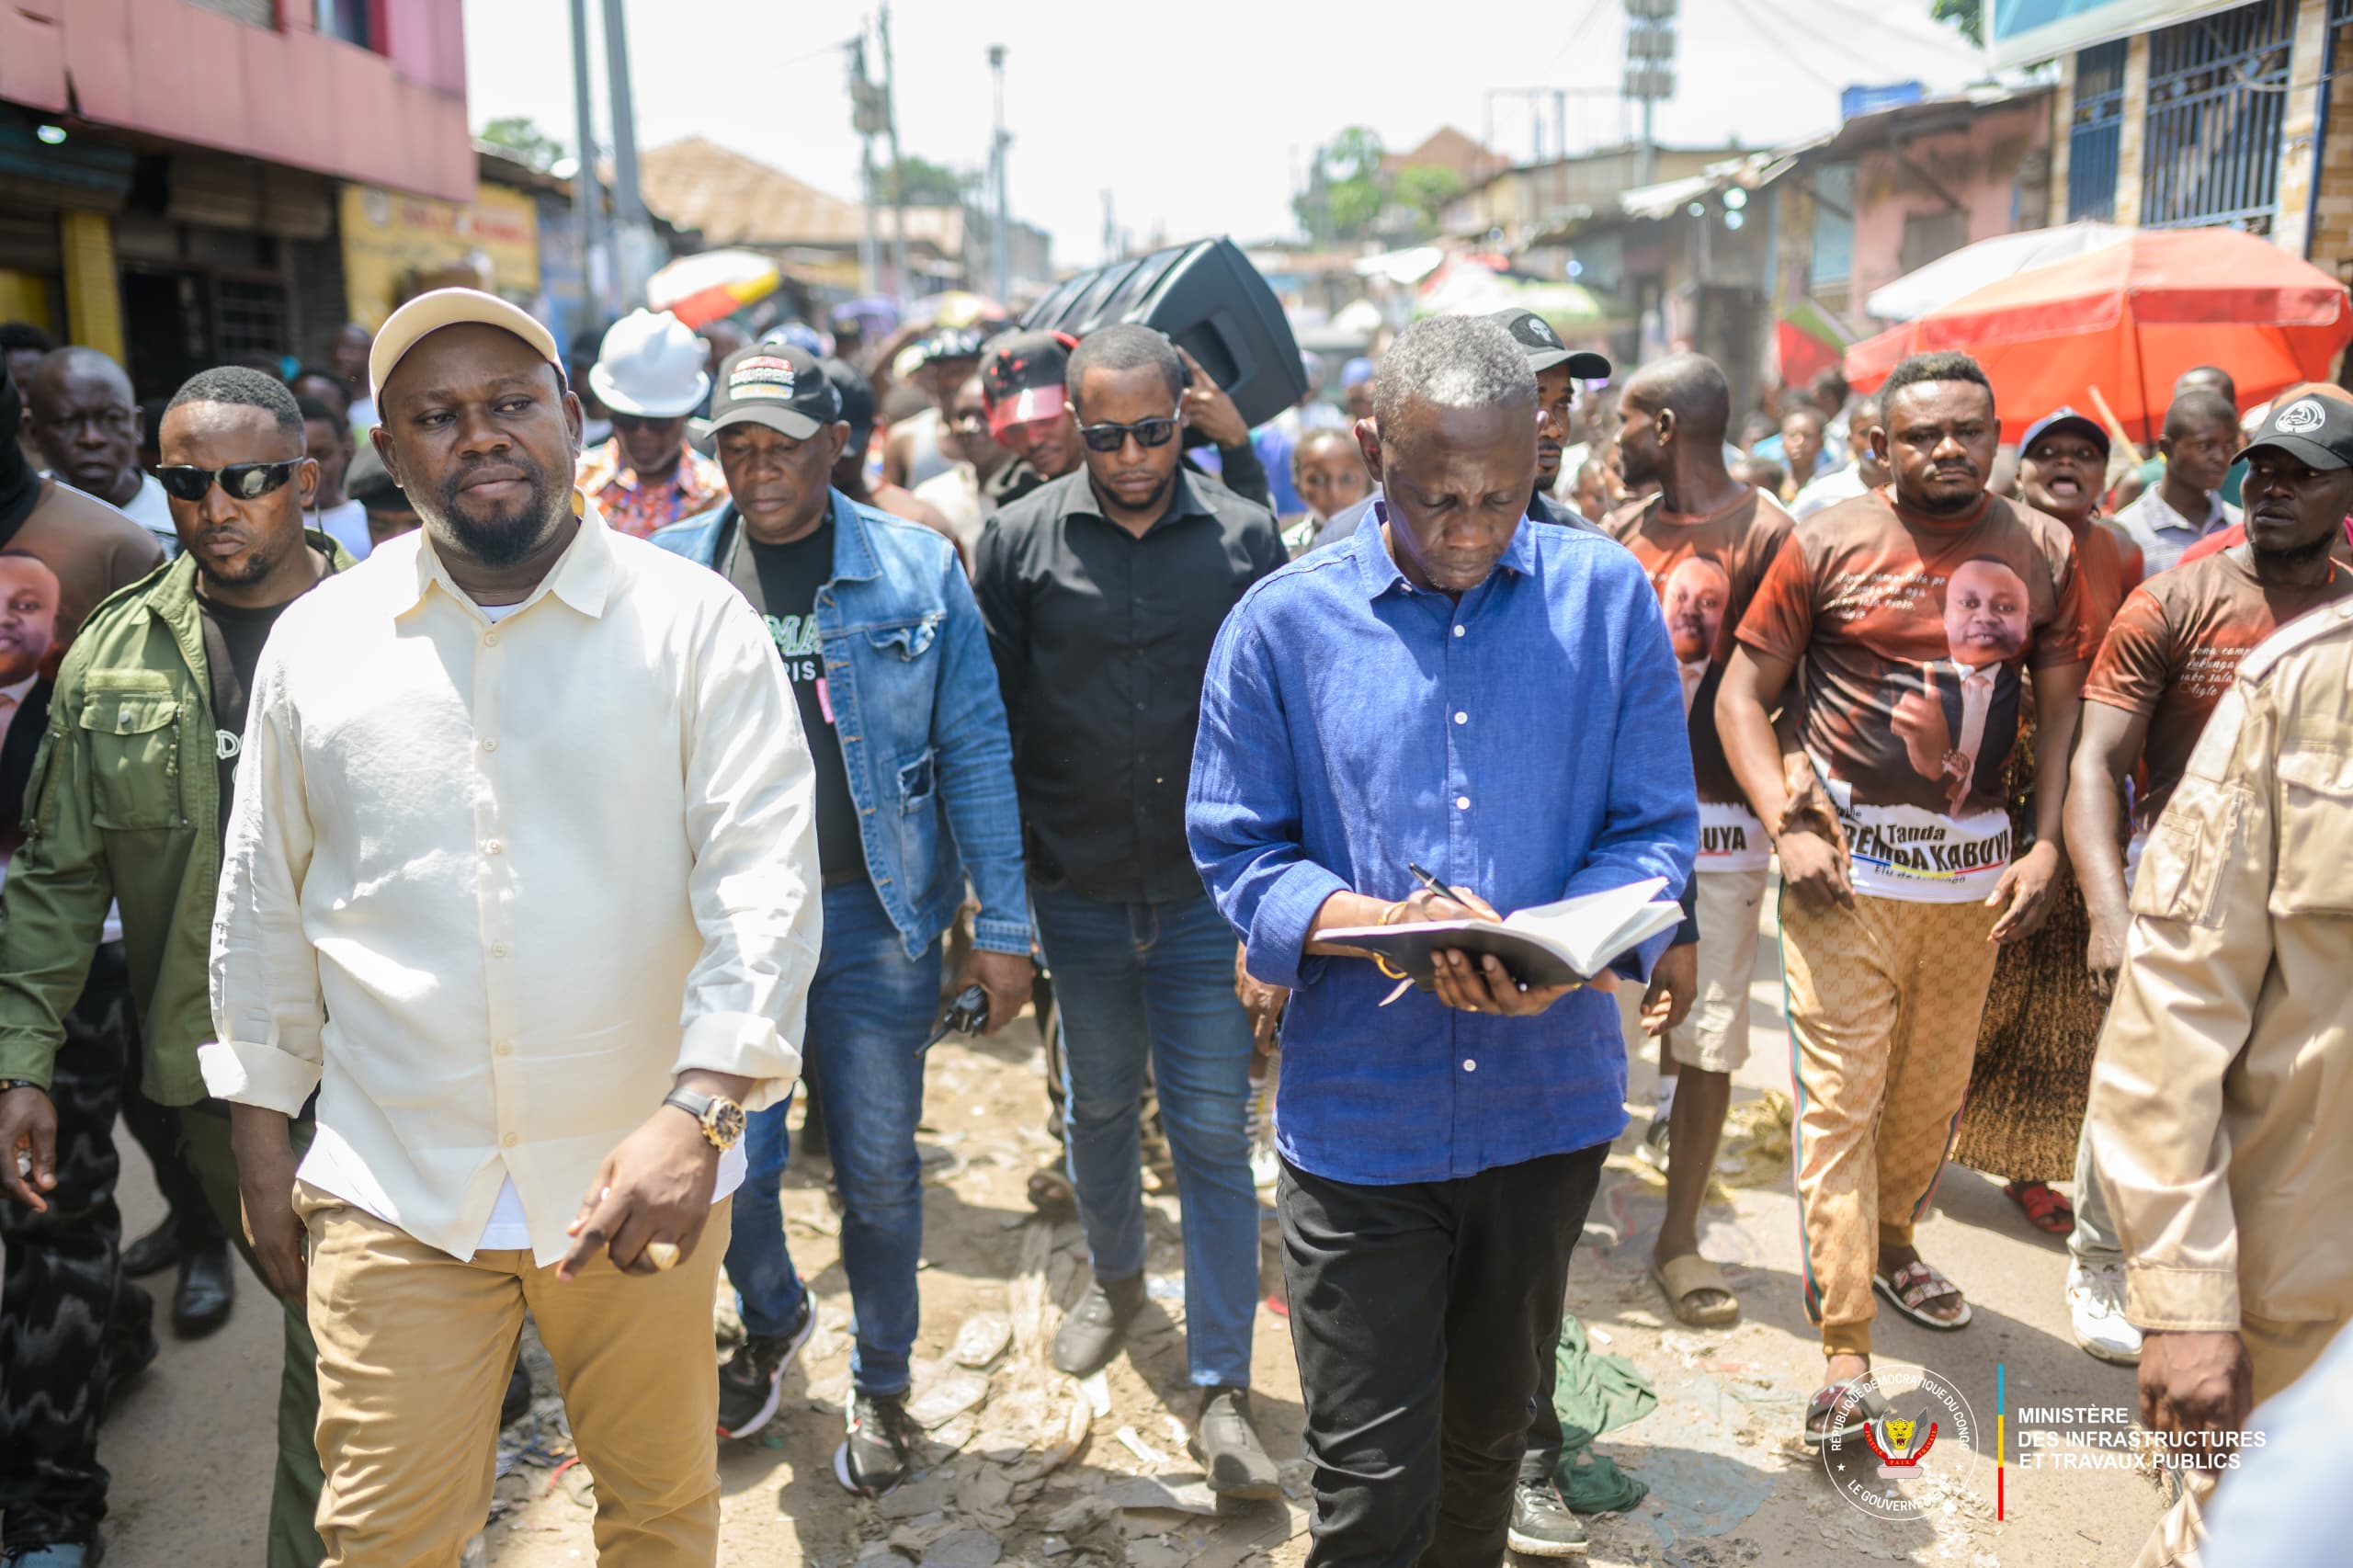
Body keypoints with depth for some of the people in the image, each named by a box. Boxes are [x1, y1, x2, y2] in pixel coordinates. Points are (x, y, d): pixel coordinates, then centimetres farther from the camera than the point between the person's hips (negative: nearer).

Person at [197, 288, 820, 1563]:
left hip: (639, 1171, -1)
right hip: (392, 1184, 2)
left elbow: (765, 874, -12)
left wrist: (698, 1113, -23)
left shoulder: (693, 621, -6)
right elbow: (262, 903, 12)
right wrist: (260, 1135, 13)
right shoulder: (315, 639, 4)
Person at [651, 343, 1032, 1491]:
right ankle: (772, 1321, 43)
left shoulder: (917, 569, -4)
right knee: (729, 1165, 11)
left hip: (877, 920, -1)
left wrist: (1002, 924, -5)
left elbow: (975, 756, -3)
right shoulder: (671, 573, 2)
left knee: (879, 1172, 9)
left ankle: (880, 1384, 33)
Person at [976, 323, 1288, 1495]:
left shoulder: (1245, 539, -3)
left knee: (1213, 1134, 2)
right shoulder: (1020, 541, -3)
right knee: (1099, 1106, 19)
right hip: (1078, 892, 1)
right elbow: (991, 720, 1)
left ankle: (1222, 1391, 12)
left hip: (1208, 892, -1)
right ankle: (1115, 1279, 46)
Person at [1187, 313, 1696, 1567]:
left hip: (1549, 1098, 3)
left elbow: (1654, 828, -1)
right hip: (1360, 1117, -2)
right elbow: (1237, 849, -4)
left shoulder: (1606, 596, -2)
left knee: (1489, 1430, 23)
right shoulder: (1285, 620, -6)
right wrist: (1382, 923, -23)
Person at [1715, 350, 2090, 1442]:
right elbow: (1743, 692, -3)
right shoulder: (1828, 544, -5)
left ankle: (1890, 1244, 42)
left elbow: (2062, 706, 9)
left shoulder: (2042, 552, 5)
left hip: (1973, 867, 4)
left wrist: (2047, 844, -2)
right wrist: (1786, 827, -14)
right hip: (1847, 862, -3)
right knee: (1839, 1099, -4)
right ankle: (1843, 1347, 2)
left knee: (1935, 1089, 16)